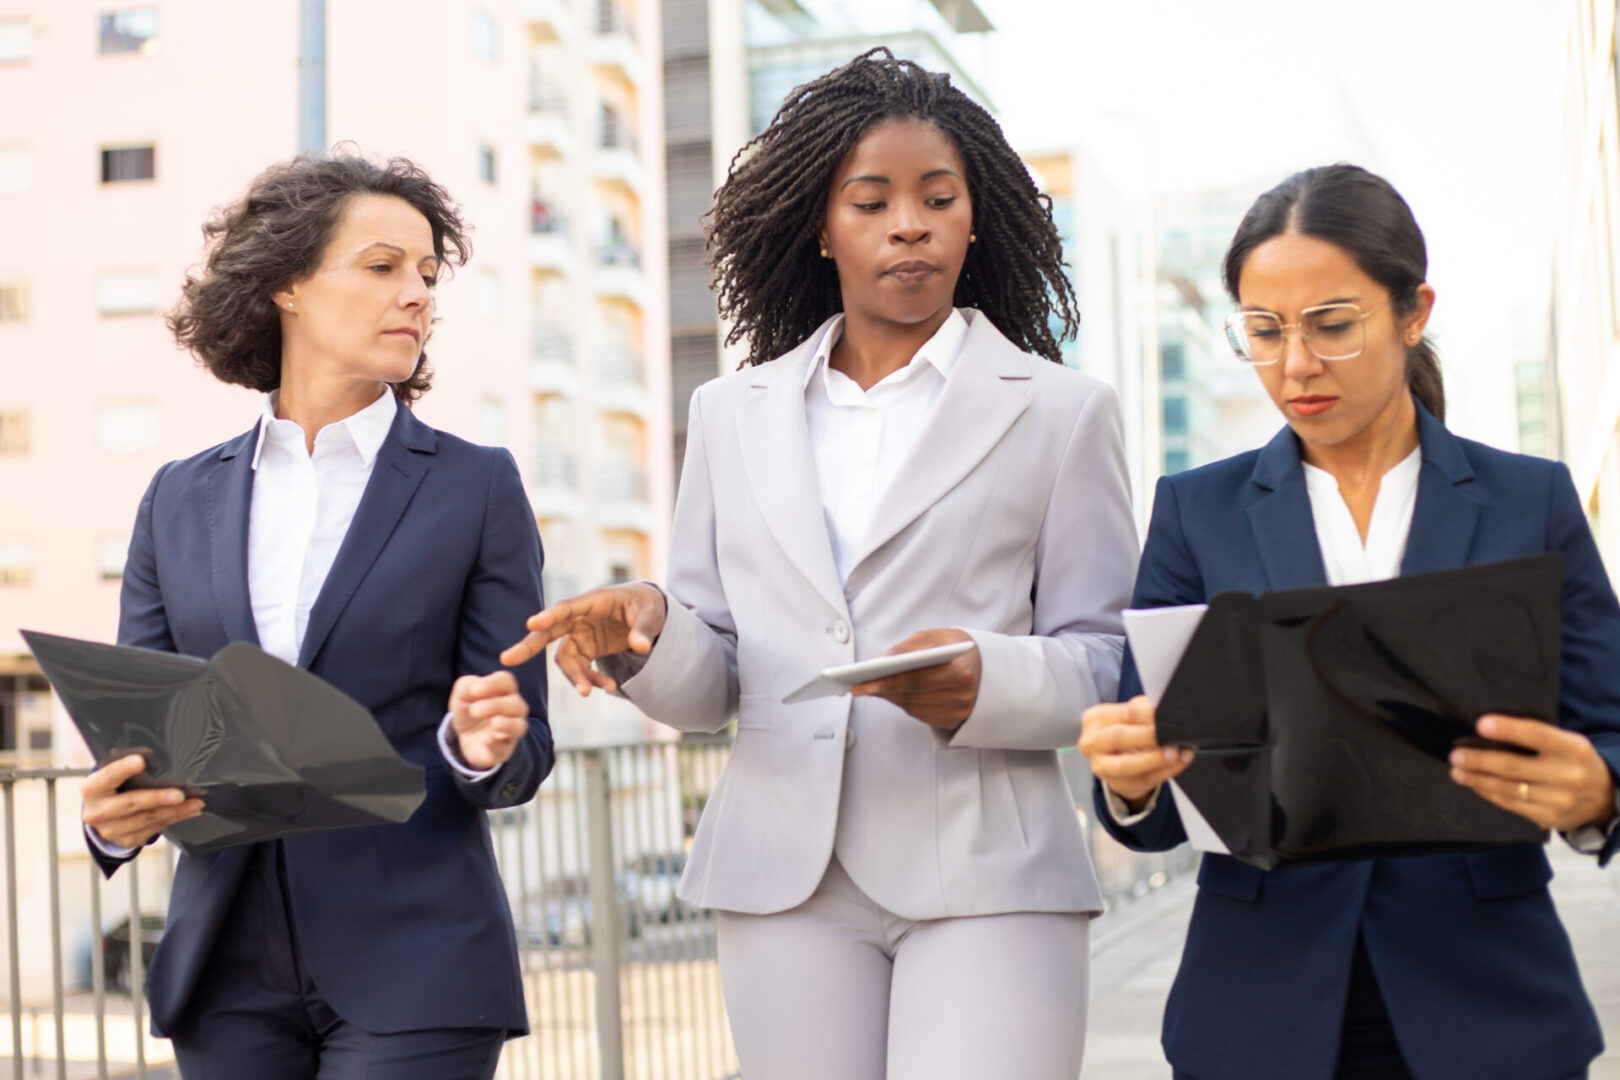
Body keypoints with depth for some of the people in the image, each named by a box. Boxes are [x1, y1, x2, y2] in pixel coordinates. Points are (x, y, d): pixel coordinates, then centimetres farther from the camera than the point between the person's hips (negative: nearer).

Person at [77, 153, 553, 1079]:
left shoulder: (478, 488, 3)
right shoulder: (180, 501, 10)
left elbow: (524, 752, 2)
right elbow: (136, 723, 11)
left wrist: (482, 748, -21)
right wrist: (113, 815, -11)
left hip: (413, 973, -2)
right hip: (227, 976, 3)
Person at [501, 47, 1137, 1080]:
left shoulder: (1061, 411, 7)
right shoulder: (734, 415, 14)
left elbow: (1112, 664, 2)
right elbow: (710, 686, 12)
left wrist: (988, 683, -18)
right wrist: (647, 635, -10)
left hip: (983, 876, -2)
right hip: (788, 876, 3)